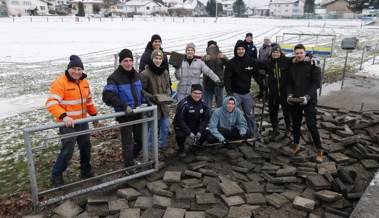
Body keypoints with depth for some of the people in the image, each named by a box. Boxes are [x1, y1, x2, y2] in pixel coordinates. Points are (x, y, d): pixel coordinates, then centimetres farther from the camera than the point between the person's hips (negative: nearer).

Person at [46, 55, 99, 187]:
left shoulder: (84, 82, 7)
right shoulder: (60, 83, -18)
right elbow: (51, 103, -27)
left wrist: (94, 115, 19)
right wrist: (64, 116, -40)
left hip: (82, 122, 8)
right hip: (68, 125, -7)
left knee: (86, 147, 17)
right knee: (67, 151, -3)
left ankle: (86, 171, 36)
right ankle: (56, 176, 19)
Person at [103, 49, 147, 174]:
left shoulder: (136, 74, 5)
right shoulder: (115, 78, -17)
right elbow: (107, 96, -28)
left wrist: (144, 102, 4)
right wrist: (124, 106, -33)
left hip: (138, 114, 7)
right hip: (125, 116, -7)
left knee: (140, 139, 19)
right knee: (128, 143, 0)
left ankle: (131, 159, 43)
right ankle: (129, 168, 18)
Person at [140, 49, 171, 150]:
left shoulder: (165, 72, 5)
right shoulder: (145, 74, -16)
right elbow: (141, 90, -12)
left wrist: (167, 94, -4)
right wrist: (150, 97, -24)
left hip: (163, 105, 6)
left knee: (165, 126, 17)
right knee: (152, 128, 3)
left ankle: (162, 145, 37)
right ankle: (150, 148, 23)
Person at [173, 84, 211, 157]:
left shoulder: (203, 104, -7)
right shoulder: (183, 104, -24)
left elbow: (205, 119, -3)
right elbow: (180, 120, -23)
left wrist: (199, 132, -18)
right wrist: (189, 133, -28)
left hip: (195, 125, 4)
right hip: (181, 125, -4)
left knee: (206, 133, -20)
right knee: (180, 135, -34)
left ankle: (196, 146, 13)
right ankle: (181, 148, 3)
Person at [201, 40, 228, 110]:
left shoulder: (221, 56, 6)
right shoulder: (205, 57, 2)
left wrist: (223, 58, -30)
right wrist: (205, 60, -35)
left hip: (219, 86, 1)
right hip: (207, 86, -1)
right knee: (207, 107, 2)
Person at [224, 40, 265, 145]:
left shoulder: (251, 62, 1)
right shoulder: (231, 63, -7)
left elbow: (257, 76, 7)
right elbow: (227, 79, -12)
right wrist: (229, 92, -22)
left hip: (247, 93, 3)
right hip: (235, 93, -3)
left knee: (250, 116, 10)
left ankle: (257, 137, 17)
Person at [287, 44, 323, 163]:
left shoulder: (313, 66, -5)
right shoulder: (293, 67, 10)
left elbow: (316, 83, -12)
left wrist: (307, 96, -23)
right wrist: (289, 94, -7)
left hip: (309, 100, -5)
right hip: (295, 100, 5)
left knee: (311, 125, -6)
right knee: (295, 123, 14)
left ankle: (319, 150, 6)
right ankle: (296, 144, 33)